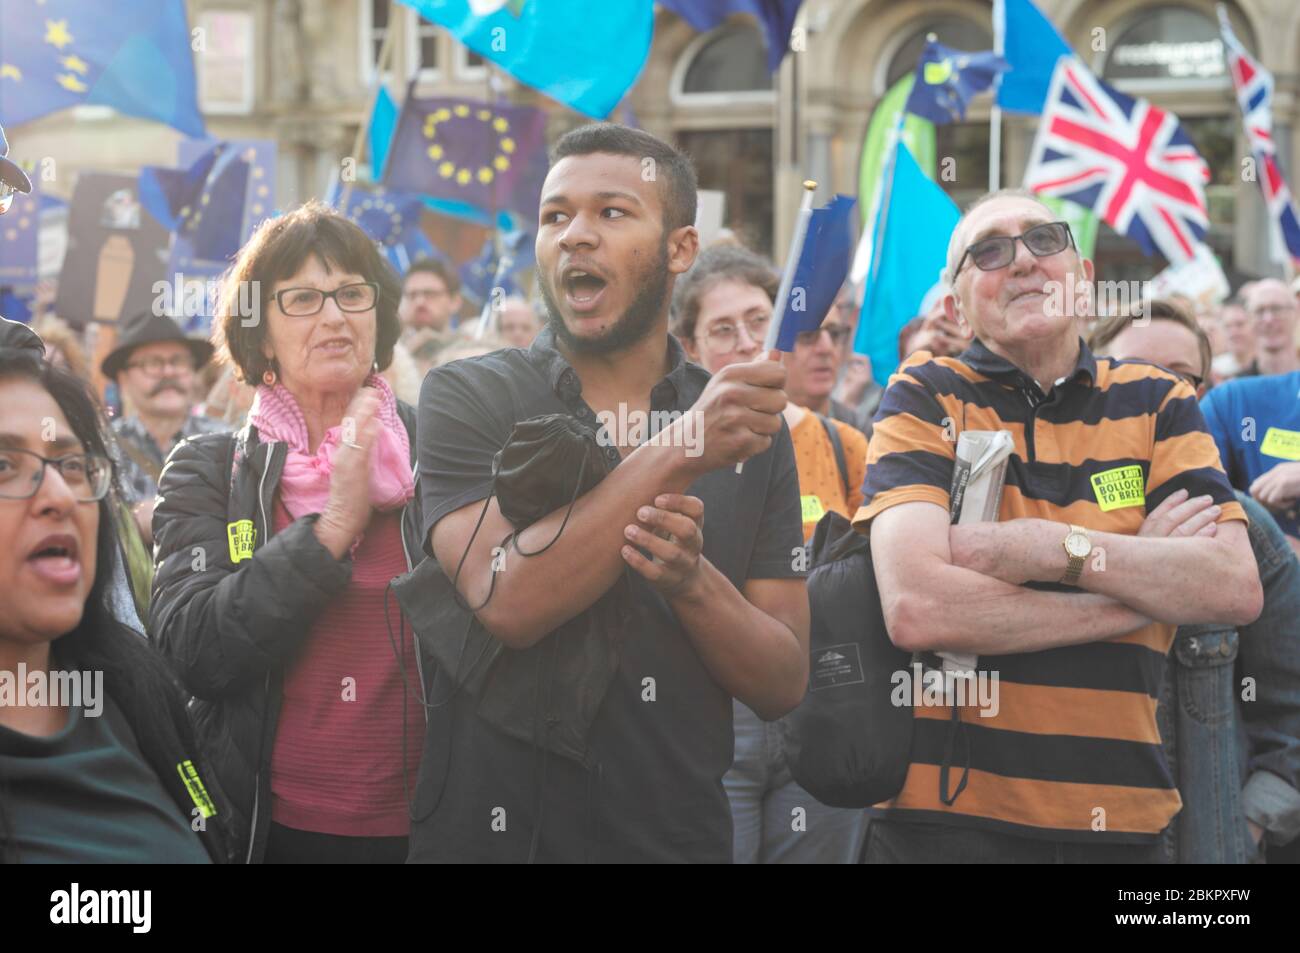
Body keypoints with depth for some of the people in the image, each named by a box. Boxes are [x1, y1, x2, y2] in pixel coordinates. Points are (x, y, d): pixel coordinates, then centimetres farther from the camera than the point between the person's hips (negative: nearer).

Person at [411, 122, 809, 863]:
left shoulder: (751, 424, 1)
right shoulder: (467, 400, -6)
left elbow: (784, 683, -2)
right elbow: (506, 603, -21)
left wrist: (691, 578, -20)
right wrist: (679, 454, -26)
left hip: (679, 833, 2)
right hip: (489, 830, -2)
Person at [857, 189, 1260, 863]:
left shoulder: (1156, 403, 6)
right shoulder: (926, 399, -3)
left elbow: (1237, 588, -7)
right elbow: (916, 610, -18)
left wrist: (1053, 548, -18)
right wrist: (1142, 585, -11)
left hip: (1121, 822, 3)